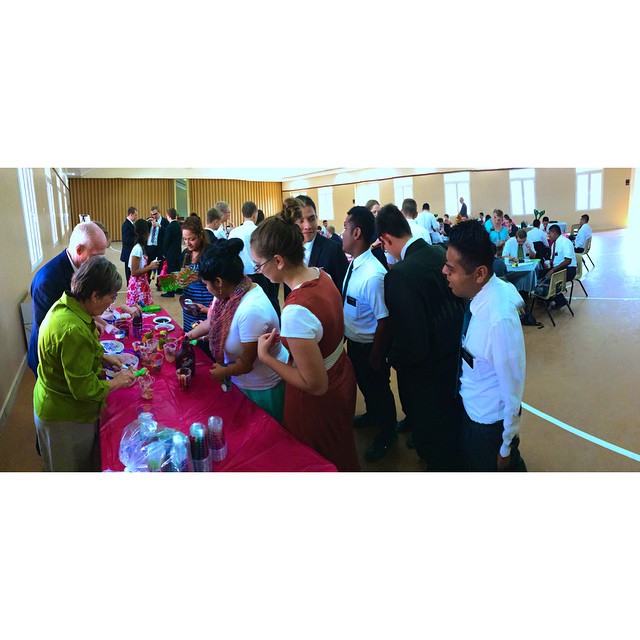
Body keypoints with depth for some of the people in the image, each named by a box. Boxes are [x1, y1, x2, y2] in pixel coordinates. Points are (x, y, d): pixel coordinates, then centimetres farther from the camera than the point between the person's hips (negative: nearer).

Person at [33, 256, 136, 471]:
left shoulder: (64, 306, -6)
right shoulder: (73, 330, -36)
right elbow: (84, 389, -28)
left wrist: (103, 357, 4)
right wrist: (116, 382, -13)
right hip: (64, 419, -9)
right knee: (74, 469, 17)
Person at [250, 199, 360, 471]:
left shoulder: (295, 312, -37)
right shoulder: (322, 275, -10)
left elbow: (315, 385, -29)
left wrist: (265, 356, -21)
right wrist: (286, 335, 0)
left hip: (319, 402, -8)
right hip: (341, 375, 8)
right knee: (339, 453, 33)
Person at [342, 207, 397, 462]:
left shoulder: (373, 275, -32)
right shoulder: (353, 264, -6)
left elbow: (384, 321, -26)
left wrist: (375, 357, -17)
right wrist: (349, 339, 13)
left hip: (369, 346, -8)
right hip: (352, 341, 8)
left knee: (377, 388, 16)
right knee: (363, 383, 30)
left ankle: (387, 433, 42)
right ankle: (372, 415, 58)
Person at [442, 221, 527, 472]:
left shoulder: (499, 318, -34)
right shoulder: (479, 295, -12)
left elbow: (512, 389, -24)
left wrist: (506, 446, -12)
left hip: (490, 422, -7)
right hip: (469, 408, 7)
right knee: (472, 465, 31)